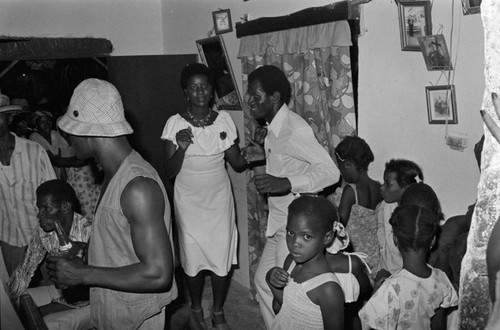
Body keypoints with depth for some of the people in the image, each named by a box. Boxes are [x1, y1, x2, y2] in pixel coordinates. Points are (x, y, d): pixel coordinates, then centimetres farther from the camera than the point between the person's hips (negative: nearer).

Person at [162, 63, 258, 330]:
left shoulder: (224, 119, -3)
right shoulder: (175, 123, -9)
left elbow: (237, 164, 0)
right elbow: (170, 172, -9)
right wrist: (181, 148, -27)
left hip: (219, 198, 2)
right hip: (189, 201, -1)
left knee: (222, 256, 4)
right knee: (193, 257, 8)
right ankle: (196, 308, 34)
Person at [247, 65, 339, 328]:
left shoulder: (294, 129, -21)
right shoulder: (274, 127, 7)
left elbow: (330, 171, -27)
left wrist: (285, 183, -37)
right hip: (279, 222, 9)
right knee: (263, 281, 18)